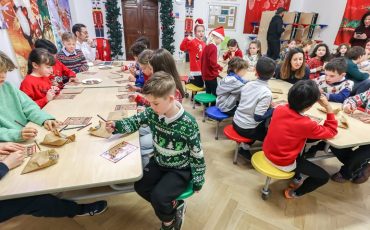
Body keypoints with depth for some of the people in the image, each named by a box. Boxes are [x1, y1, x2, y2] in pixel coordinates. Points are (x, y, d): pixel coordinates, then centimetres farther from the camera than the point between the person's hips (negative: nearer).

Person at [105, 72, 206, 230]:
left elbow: (197, 155, -18)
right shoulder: (153, 113, -14)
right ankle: (172, 206, 14)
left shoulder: (187, 124, -29)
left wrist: (198, 181, -8)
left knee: (158, 196, -18)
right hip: (159, 162, 6)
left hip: (180, 170, -6)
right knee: (140, 186, -4)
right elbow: (135, 121, 5)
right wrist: (116, 126, -13)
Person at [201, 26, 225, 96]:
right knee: (215, 94, -2)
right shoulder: (213, 47, -16)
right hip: (211, 75, -9)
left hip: (206, 75, 9)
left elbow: (203, 60, 16)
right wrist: (221, 68, -8)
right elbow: (213, 63, -22)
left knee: (208, 93, 15)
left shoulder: (207, 46, 10)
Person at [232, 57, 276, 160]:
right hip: (247, 129, -6)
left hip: (236, 123, 6)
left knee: (263, 124, 28)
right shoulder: (266, 93, -20)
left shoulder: (248, 84, -1)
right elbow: (258, 117, -20)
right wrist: (273, 110, -6)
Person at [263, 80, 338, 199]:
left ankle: (296, 179, 48)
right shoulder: (306, 124, -27)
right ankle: (294, 193, 28)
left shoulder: (279, 109, -13)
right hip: (284, 164, -7)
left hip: (267, 153, 7)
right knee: (324, 177, 10)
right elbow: (332, 131, -7)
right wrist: (328, 107, -12)